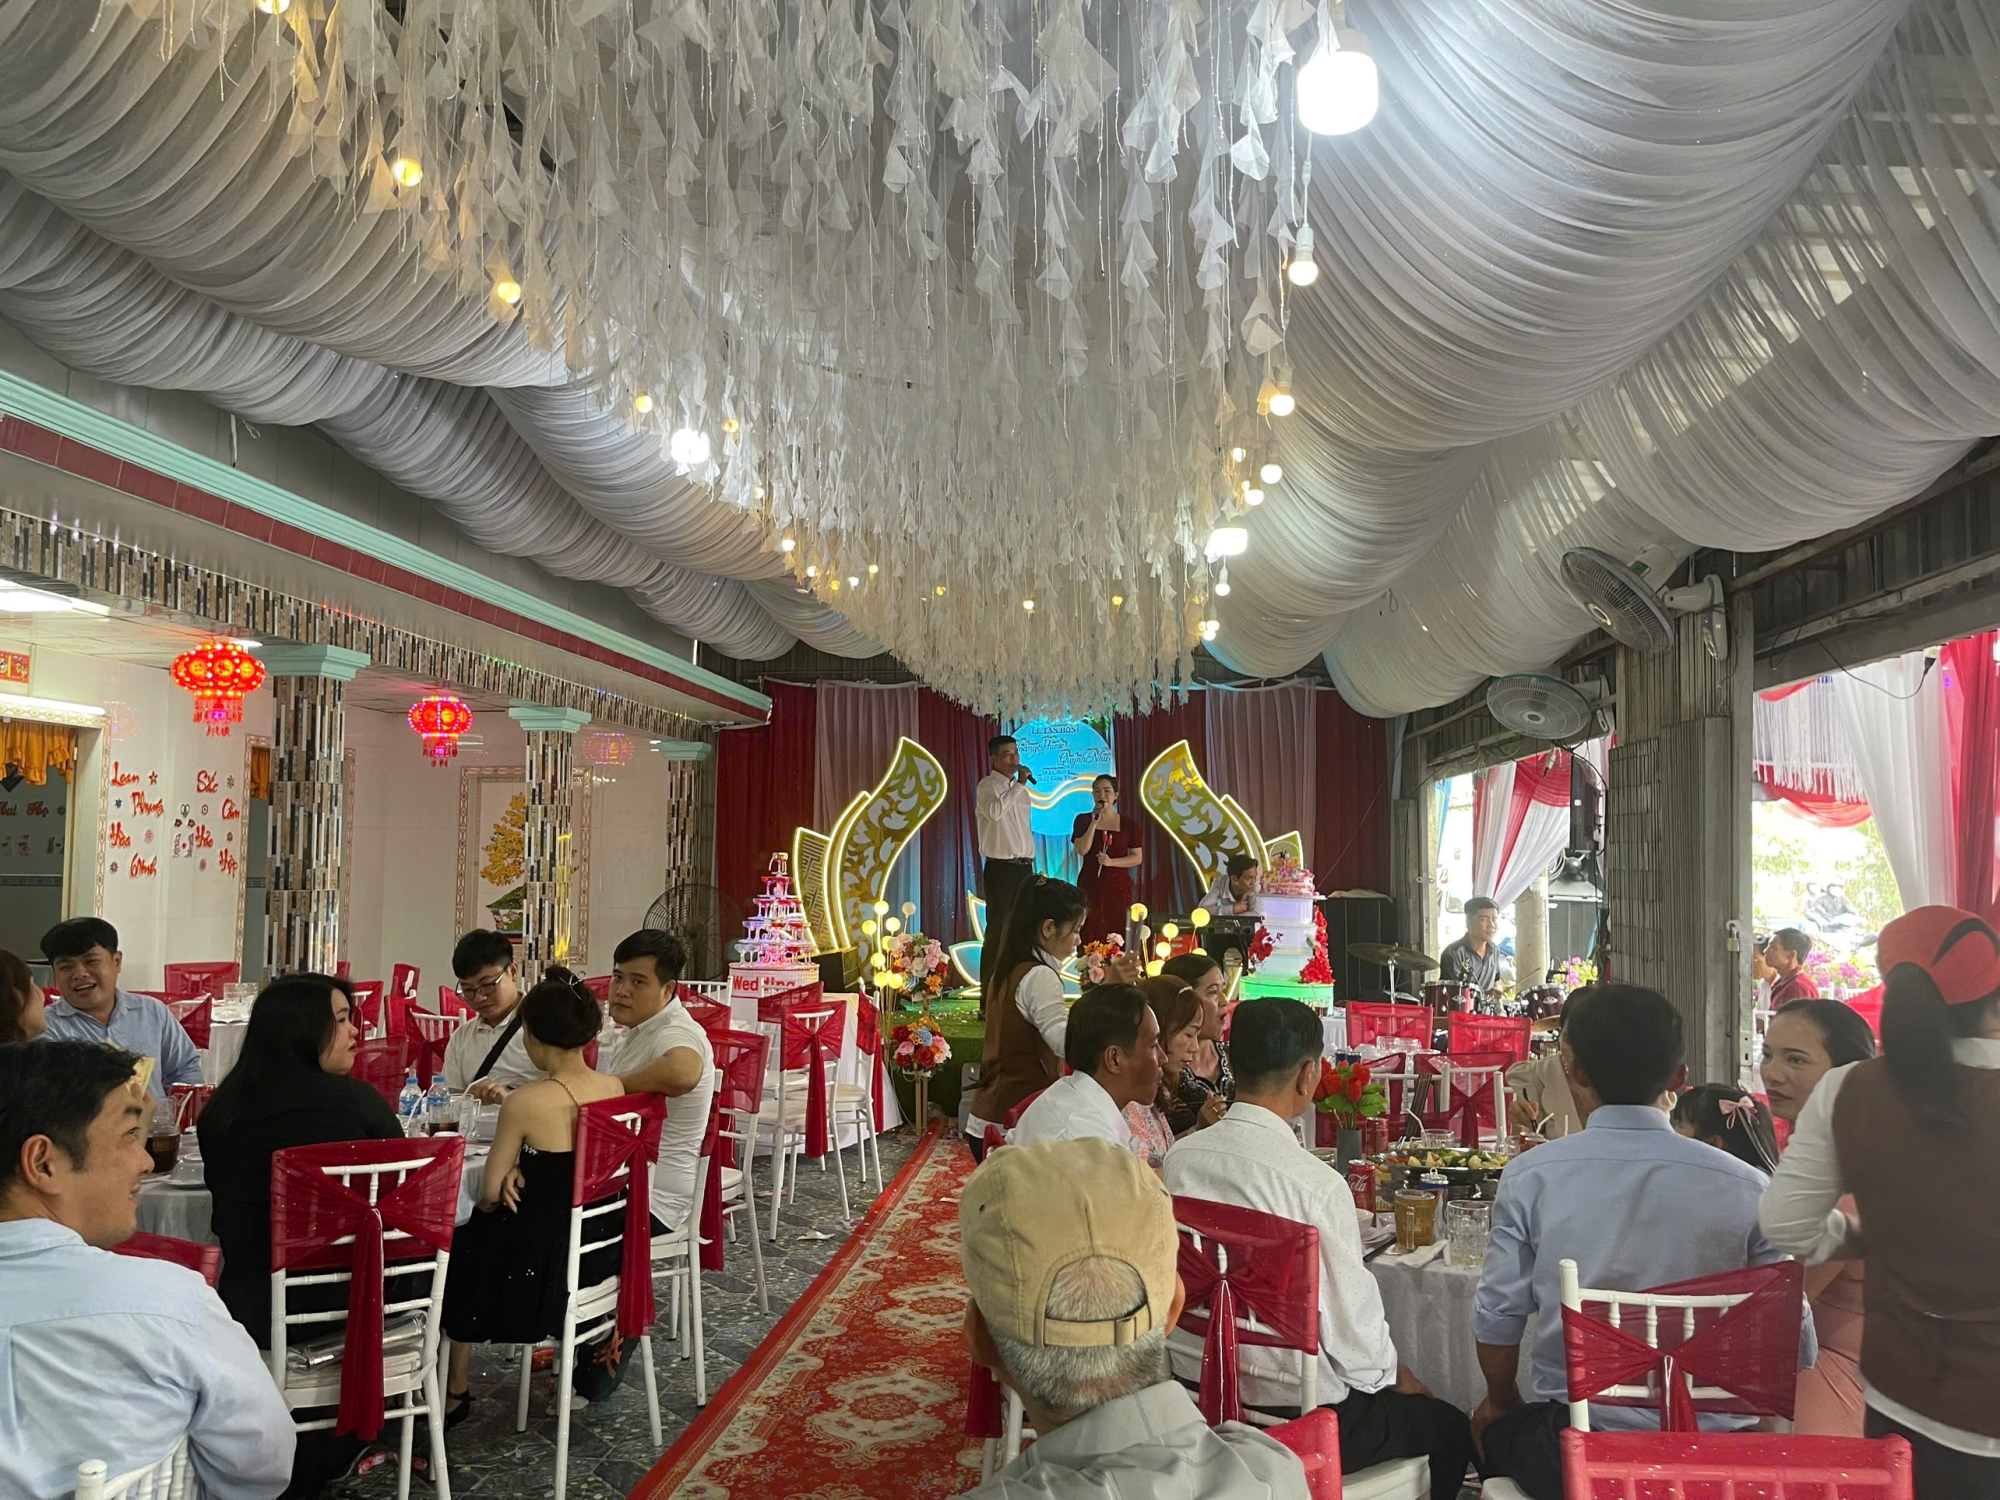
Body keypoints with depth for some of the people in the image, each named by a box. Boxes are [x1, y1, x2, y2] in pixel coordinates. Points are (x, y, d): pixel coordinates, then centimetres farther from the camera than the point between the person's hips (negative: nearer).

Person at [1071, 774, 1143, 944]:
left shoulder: (1127, 824, 6)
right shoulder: (1083, 820, 4)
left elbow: (1137, 858, 2)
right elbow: (1082, 850, -10)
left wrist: (1111, 862, -12)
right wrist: (1095, 822, -13)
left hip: (1118, 887, 1)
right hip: (1090, 885, -1)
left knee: (1117, 936, -4)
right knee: (1090, 936, -6)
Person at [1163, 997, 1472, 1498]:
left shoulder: (1179, 1159, -5)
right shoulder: (1317, 1184, -23)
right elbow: (1355, 1331, -15)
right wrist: (1398, 1377, 6)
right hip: (1296, 1419, -6)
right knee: (1450, 1428, 19)